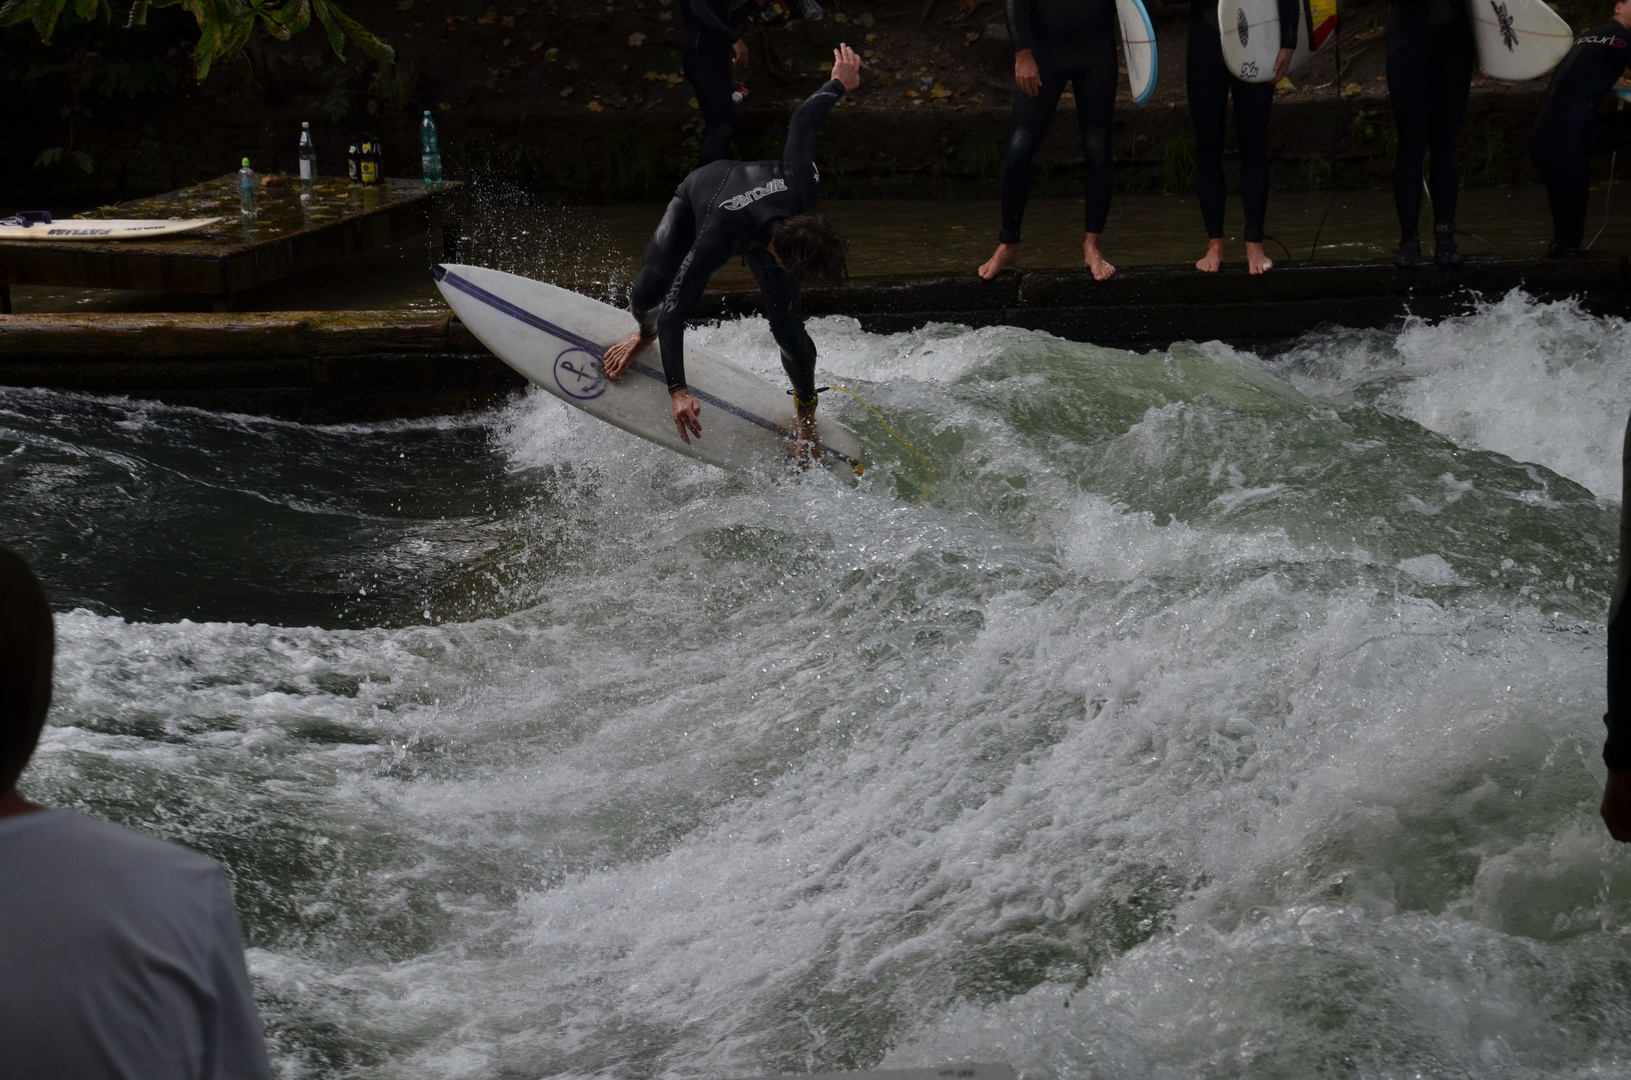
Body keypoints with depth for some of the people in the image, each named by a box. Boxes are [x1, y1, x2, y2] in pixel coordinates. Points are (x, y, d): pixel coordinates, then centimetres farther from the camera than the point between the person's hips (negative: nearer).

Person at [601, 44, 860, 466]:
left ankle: (806, 417, 22)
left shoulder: (804, 189, -43)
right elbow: (675, 312, -48)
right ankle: (645, 333, 20)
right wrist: (678, 390, -55)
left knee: (790, 332, -8)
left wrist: (839, 83, -6)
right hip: (697, 195, -2)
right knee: (650, 292, -21)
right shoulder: (717, 241, -50)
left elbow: (802, 122, -26)